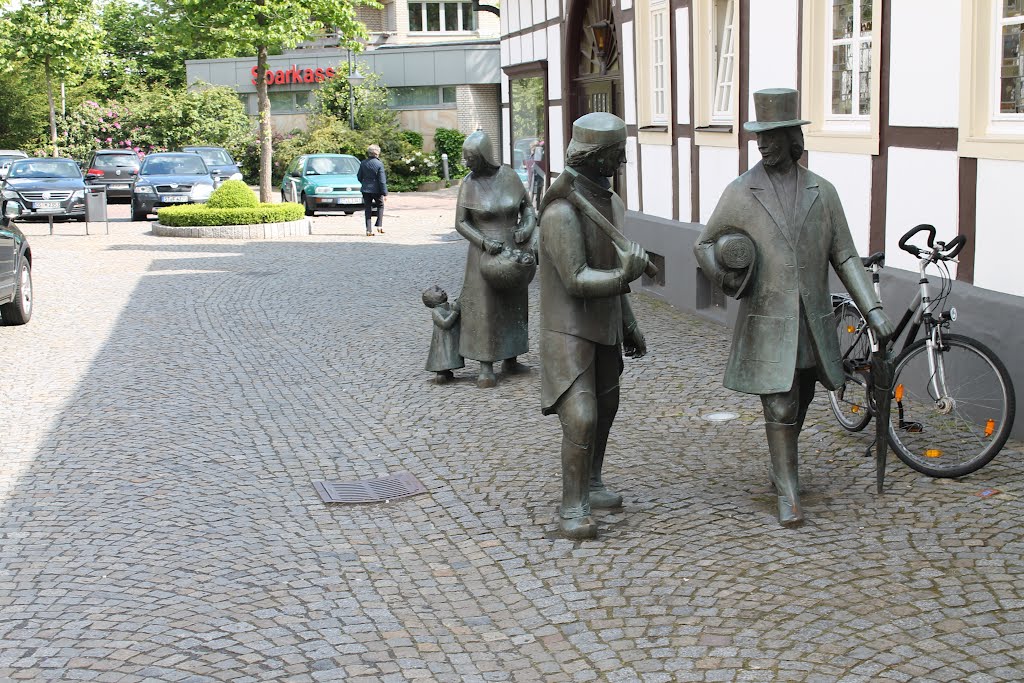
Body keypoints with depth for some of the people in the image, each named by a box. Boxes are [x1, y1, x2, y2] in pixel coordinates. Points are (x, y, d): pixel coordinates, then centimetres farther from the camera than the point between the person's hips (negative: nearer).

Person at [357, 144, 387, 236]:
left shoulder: (363, 163, 1)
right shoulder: (379, 164, -12)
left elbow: (359, 177, 8)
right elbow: (382, 180, -12)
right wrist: (384, 193, -8)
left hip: (366, 189, 3)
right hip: (376, 189, -3)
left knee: (367, 209, 8)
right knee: (380, 206, 18)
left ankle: (368, 230, 4)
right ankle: (379, 225, 8)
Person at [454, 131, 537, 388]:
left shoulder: (509, 176, -4)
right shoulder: (468, 184, -9)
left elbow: (527, 207, 6)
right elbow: (460, 223, -7)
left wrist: (527, 227, -15)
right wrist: (484, 242, -20)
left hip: (513, 250, 3)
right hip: (485, 252, -3)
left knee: (513, 304, 13)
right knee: (485, 307, -5)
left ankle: (510, 357, 28)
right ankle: (486, 367, -1)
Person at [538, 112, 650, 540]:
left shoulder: (607, 201, 7)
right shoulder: (562, 212, -22)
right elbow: (576, 280, -26)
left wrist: (629, 324, 17)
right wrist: (623, 276, -40)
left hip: (605, 327, 9)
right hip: (570, 329, -9)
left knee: (605, 407, 18)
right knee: (580, 417, -14)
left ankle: (591, 485, 34)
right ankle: (572, 509, -5)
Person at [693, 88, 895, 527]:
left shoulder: (822, 191, 3)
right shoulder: (740, 193, -3)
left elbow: (844, 257, 4)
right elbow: (704, 244, 6)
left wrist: (873, 309, -6)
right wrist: (723, 277, -16)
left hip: (813, 322, 3)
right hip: (768, 323, -3)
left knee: (800, 401, 16)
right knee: (780, 408, -7)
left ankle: (781, 467, 40)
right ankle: (788, 493, 3)